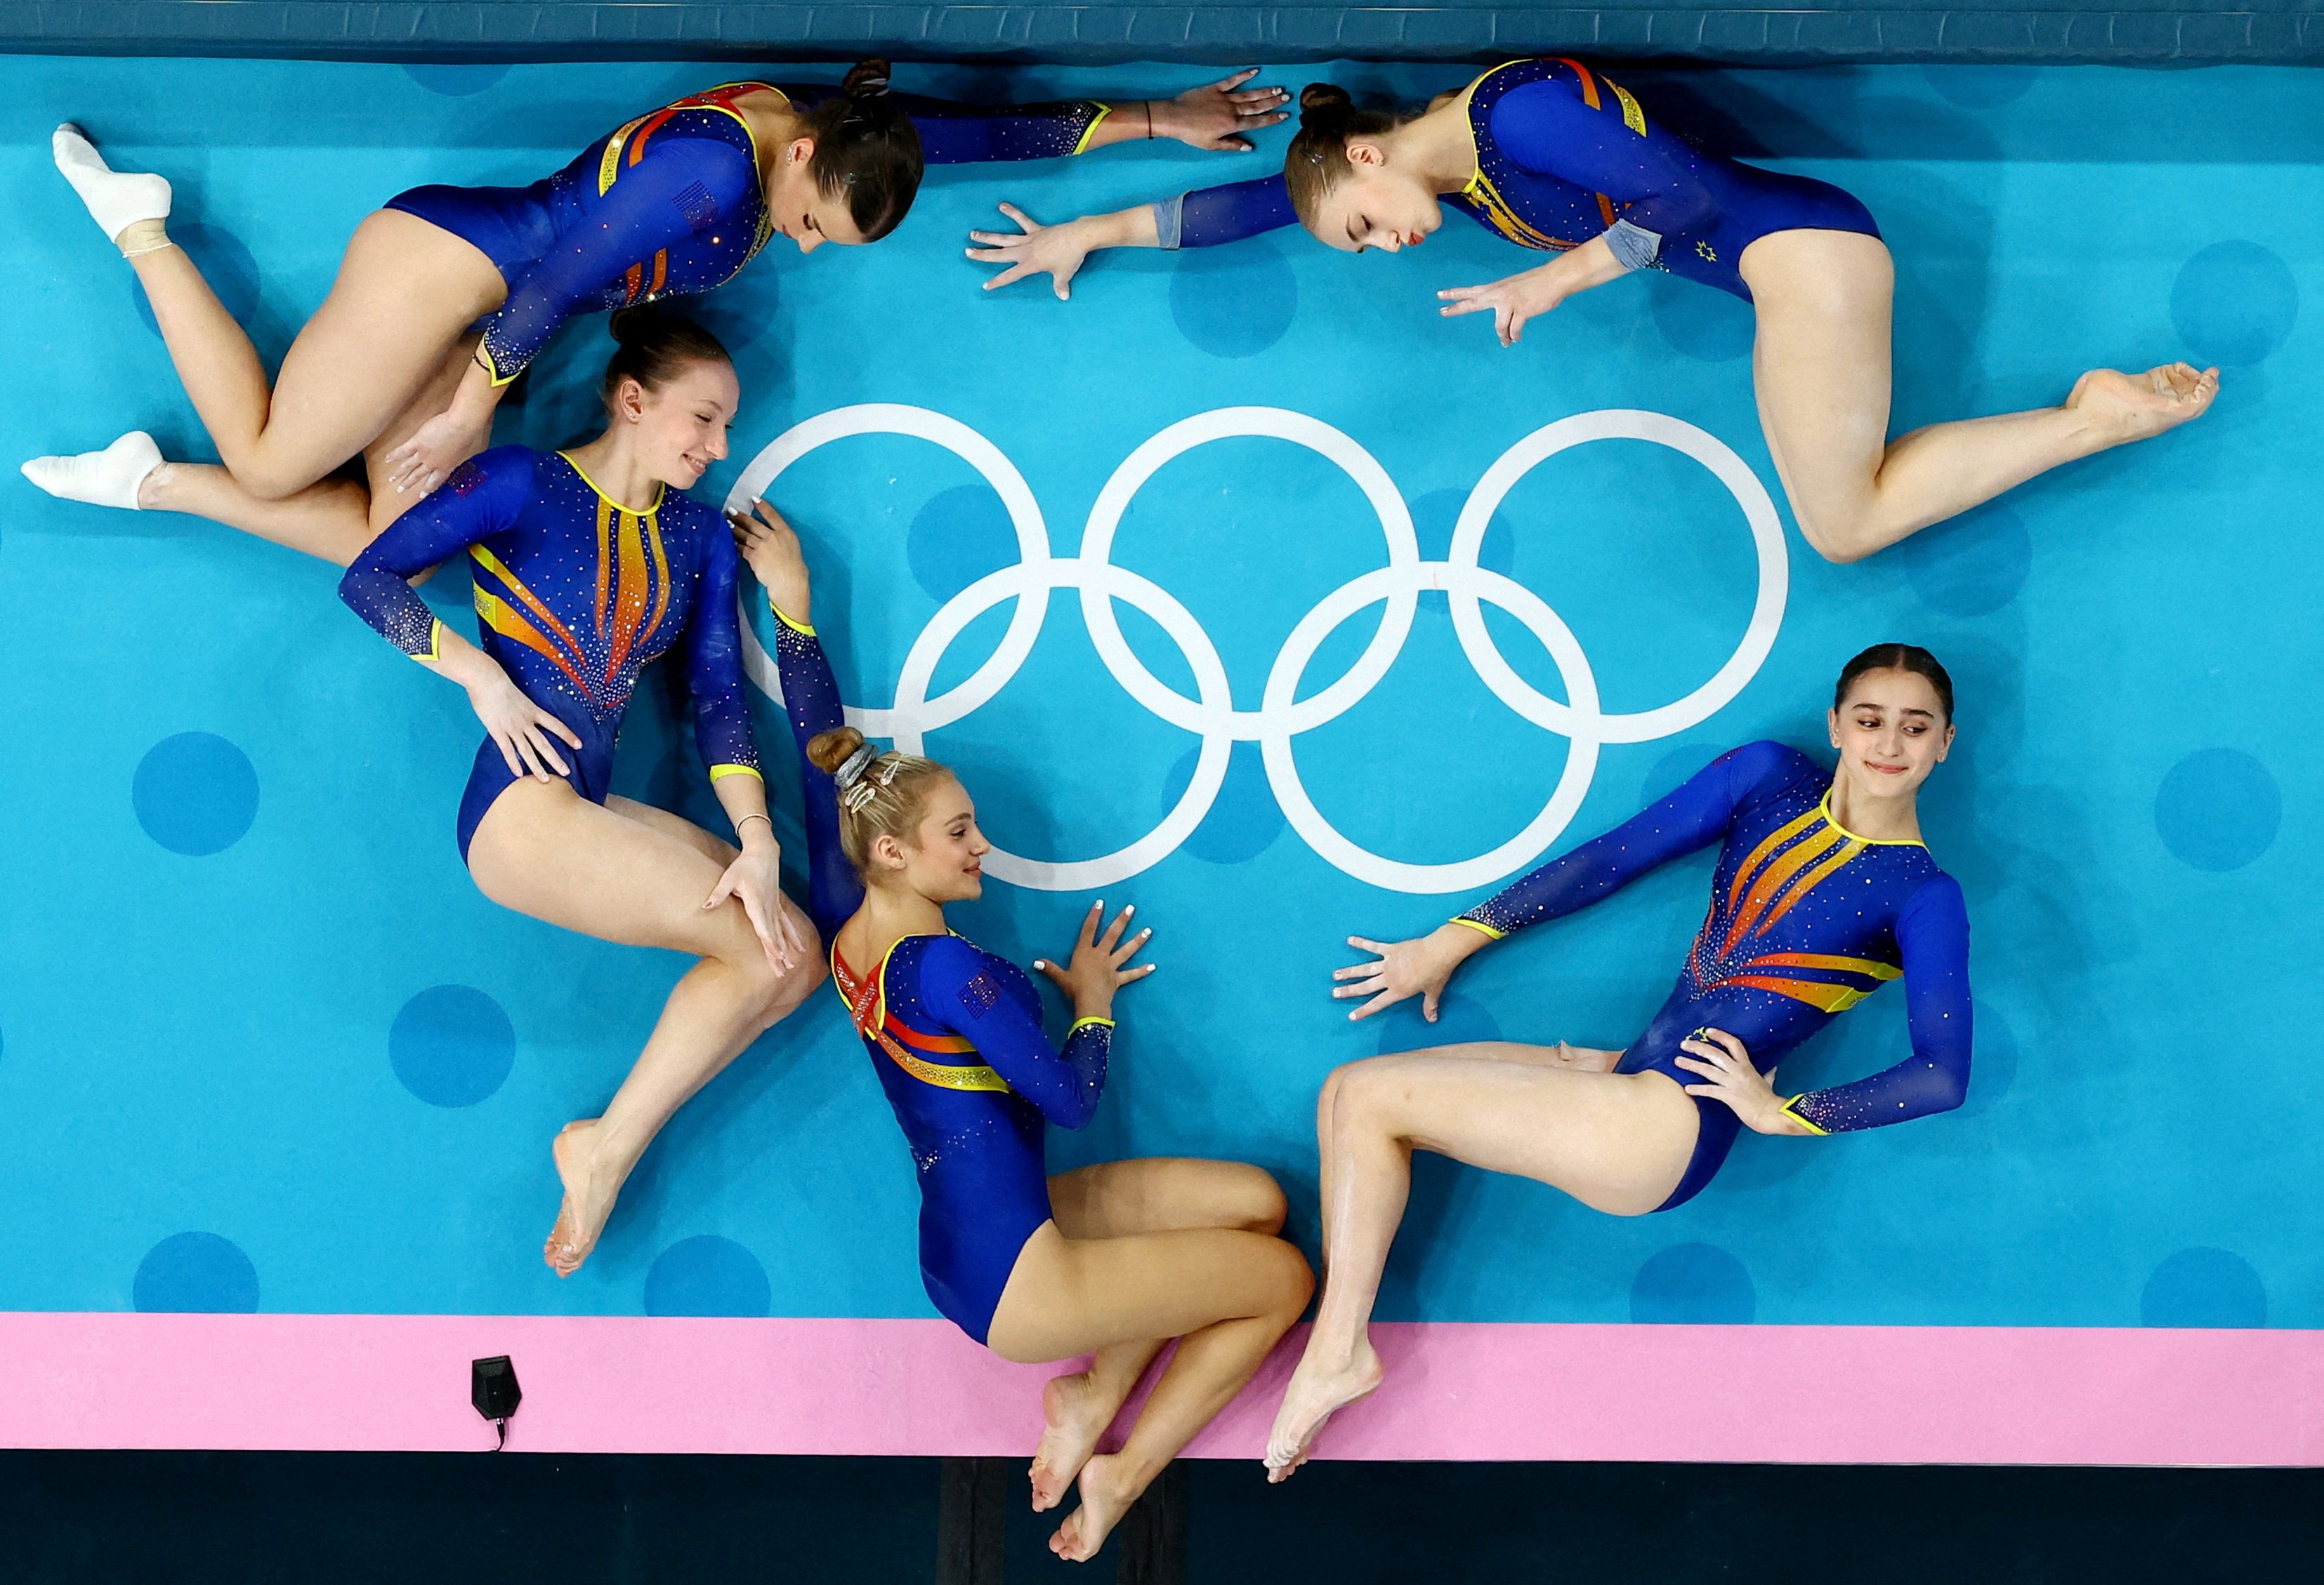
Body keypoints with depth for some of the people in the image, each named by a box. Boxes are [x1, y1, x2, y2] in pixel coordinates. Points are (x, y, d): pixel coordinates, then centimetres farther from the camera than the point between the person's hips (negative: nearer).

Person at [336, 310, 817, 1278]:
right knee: (770, 943, -17)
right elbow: (371, 578, -5)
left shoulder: (698, 535, 14)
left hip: (596, 814, 7)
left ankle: (613, 1150, -7)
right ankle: (607, 1145, -7)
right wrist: (481, 677, -15)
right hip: (520, 812, -7)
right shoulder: (523, 485, -3)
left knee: (797, 955, -9)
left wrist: (758, 838, -6)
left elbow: (718, 695, 8)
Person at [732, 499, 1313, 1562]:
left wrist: (791, 603, 14)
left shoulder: (843, 923, 1)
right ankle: (1122, 1472, 7)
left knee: (1255, 1201, 12)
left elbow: (824, 760, 10)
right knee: (1286, 1278, 4)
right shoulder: (947, 970, -23)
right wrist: (1093, 1000, 3)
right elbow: (1070, 1097, -17)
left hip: (978, 1234, 10)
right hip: (1014, 1276, -10)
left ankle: (1093, 1398, 8)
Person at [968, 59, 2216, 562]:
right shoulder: (1455, 180, 10)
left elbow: (1684, 191, -22)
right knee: (1844, 515, 5)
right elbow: (1262, 201, 17)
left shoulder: (1516, 110, -18)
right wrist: (1090, 234, 20)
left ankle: (2099, 417, -4)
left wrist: (1554, 281, -18)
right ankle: (2106, 412, 5)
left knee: (1842, 522, -9)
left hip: (1801, 244, -9)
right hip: (1781, 272, 9)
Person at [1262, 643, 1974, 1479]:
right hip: (1625, 1086, 7)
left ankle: (1337, 1352, -1)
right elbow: (1614, 858, 12)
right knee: (1348, 1096, 3)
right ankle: (1337, 1347, -3)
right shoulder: (1769, 779, 9)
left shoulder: (1923, 898, -7)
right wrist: (1456, 941, 14)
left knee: (1368, 1097, -11)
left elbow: (1944, 1077, -15)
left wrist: (1778, 1113, -13)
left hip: (1672, 1127, -7)